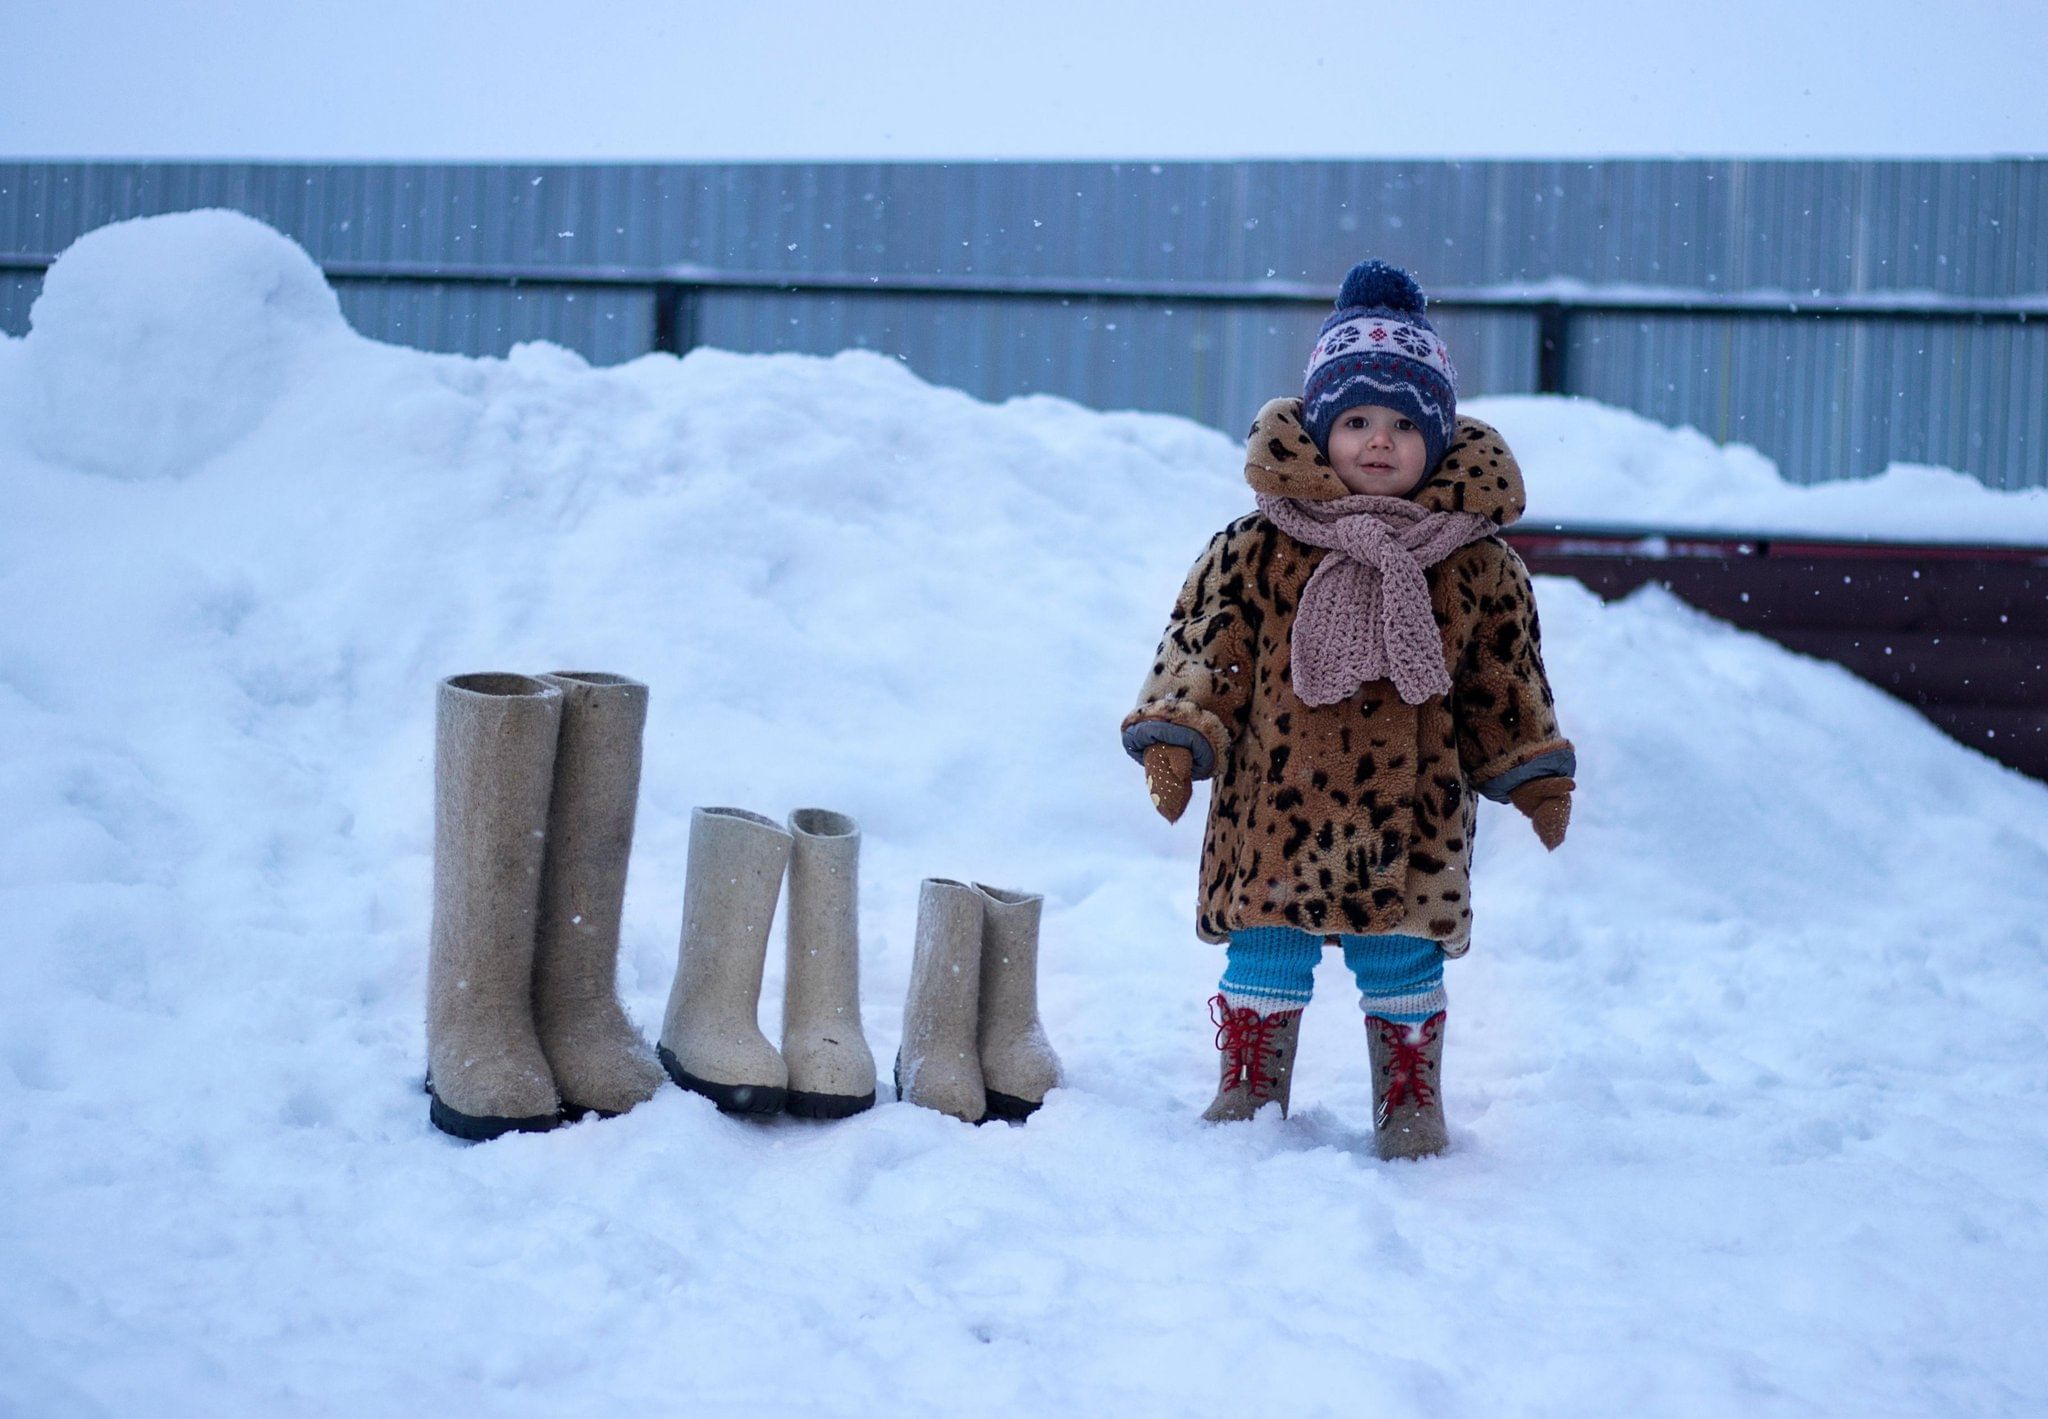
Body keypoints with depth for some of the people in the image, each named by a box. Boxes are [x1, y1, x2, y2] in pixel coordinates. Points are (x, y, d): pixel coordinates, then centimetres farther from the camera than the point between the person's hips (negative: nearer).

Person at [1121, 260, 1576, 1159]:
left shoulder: (1476, 562, 1)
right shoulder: (1258, 547, -4)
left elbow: (1506, 678, 9)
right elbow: (1206, 646, -2)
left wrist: (1536, 775, 8)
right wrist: (1174, 739, -12)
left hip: (1411, 811, 1)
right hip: (1276, 801, 0)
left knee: (1403, 959, 10)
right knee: (1264, 952, 8)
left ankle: (1410, 1102, 26)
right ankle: (1248, 1090, 25)